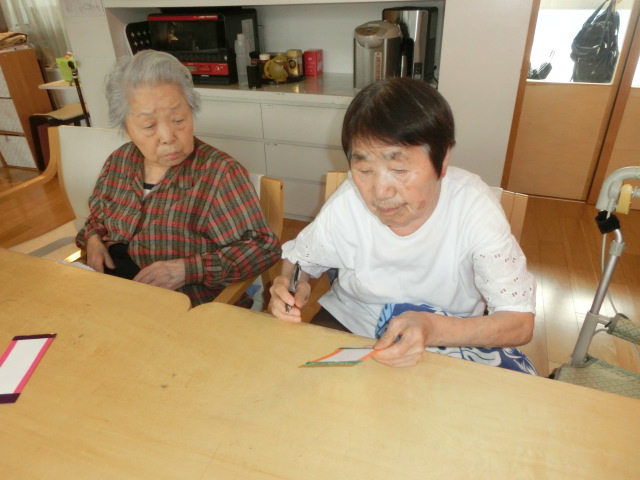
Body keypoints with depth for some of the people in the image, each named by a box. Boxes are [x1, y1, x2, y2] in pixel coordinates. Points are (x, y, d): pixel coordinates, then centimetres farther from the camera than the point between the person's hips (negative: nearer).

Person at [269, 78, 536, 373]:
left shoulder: (473, 205, -25)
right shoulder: (345, 206, -21)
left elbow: (520, 322, -23)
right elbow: (297, 259, -2)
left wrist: (434, 328, -40)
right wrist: (290, 286, -26)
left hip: (454, 335, 1)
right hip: (352, 323, 0)